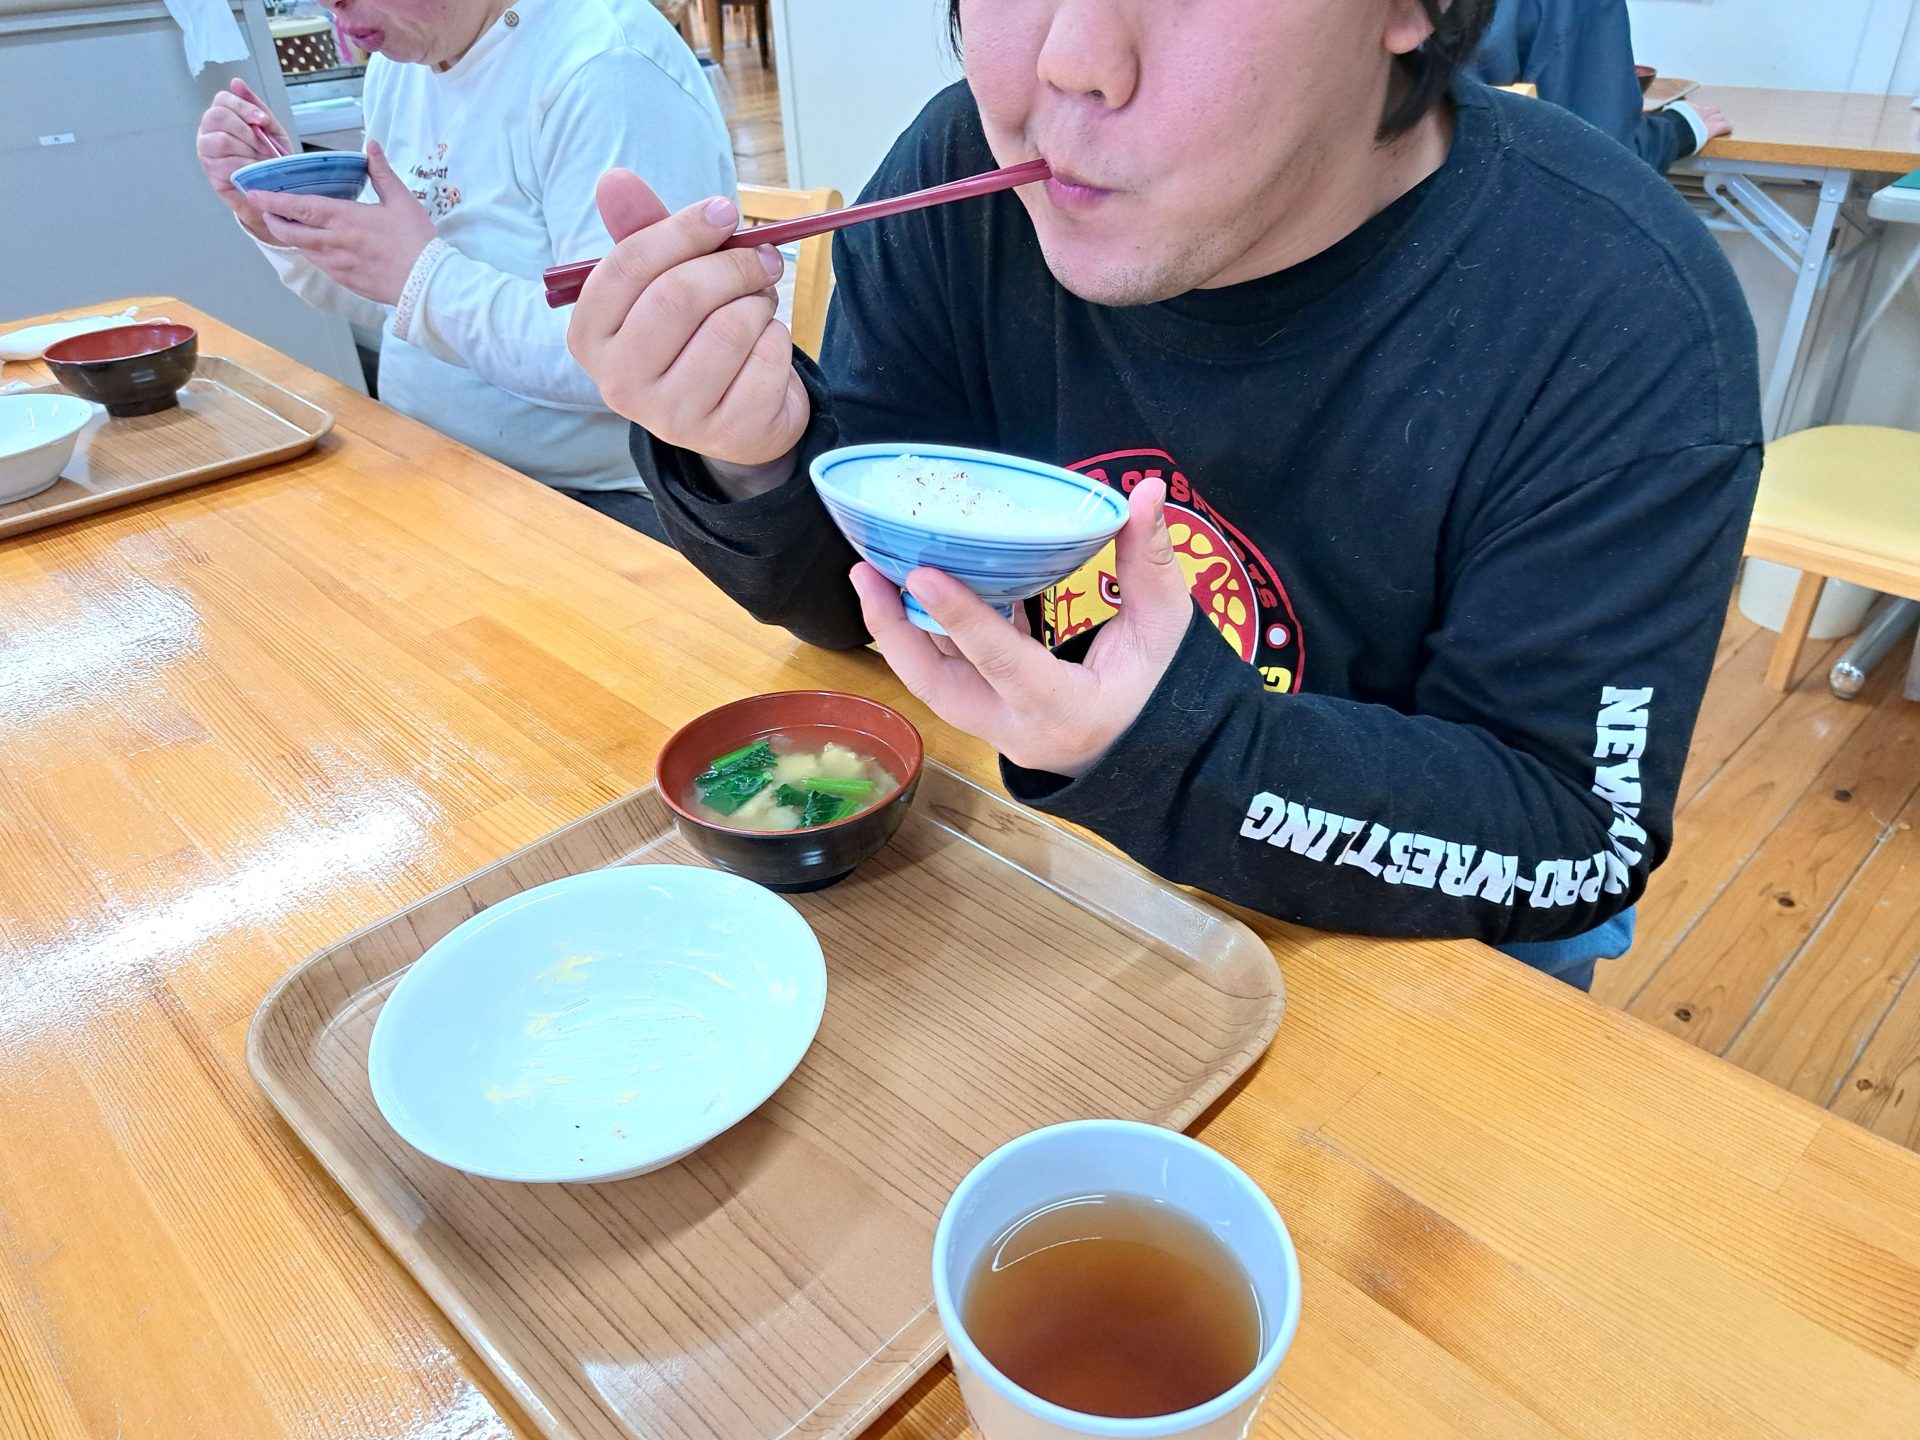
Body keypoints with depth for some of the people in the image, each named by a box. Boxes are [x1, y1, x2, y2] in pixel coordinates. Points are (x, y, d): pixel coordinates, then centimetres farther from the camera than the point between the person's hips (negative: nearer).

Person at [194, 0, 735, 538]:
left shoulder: (608, 68, -20)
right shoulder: (397, 65, 9)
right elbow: (395, 309, 18)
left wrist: (422, 275, -25)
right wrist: (276, 223, 2)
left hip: (601, 503, -8)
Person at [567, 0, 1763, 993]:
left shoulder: (1629, 333, -24)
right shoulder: (969, 176, -13)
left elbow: (1582, 843, -20)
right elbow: (854, 587, -4)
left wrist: (1180, 745, -37)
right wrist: (752, 462, -28)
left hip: (1395, 945, -1)